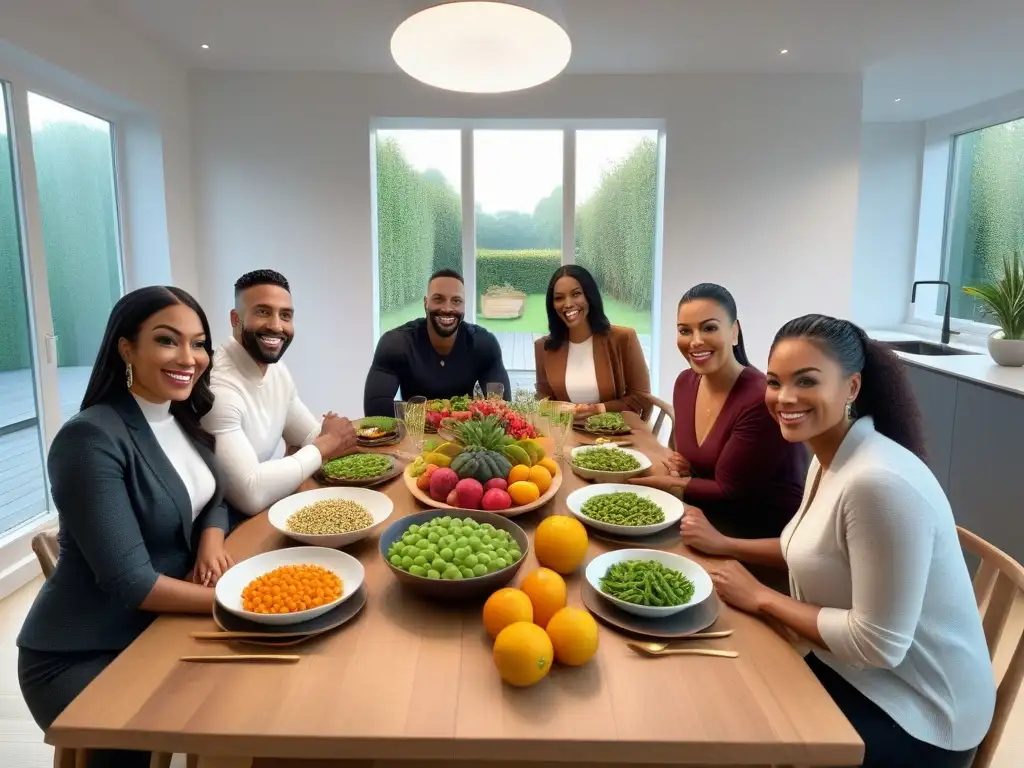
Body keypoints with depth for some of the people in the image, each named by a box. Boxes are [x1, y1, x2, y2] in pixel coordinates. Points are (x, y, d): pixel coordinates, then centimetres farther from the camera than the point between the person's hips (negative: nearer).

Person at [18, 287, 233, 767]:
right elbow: (129, 582, -26)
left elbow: (211, 499, 10)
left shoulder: (183, 420, 0)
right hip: (81, 659, -6)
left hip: (158, 626, 7)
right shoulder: (90, 439, -24)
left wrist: (210, 540, -11)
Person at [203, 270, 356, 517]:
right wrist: (324, 446, -19)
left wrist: (327, 439, -12)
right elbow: (252, 495, -31)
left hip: (263, 509, 8)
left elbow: (311, 436, 11)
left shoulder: (277, 368, 3)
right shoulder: (216, 386, -26)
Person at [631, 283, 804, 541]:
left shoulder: (762, 399, -24)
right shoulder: (685, 383, -1)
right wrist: (680, 467, -8)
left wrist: (659, 484, -13)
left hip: (770, 535, -6)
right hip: (714, 519, 6)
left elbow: (730, 492, -19)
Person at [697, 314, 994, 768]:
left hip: (916, 711, -7)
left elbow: (876, 644, -26)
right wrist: (725, 546, 6)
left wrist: (762, 598, -16)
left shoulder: (878, 482, -30)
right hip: (854, 669, 8)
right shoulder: (827, 458, -1)